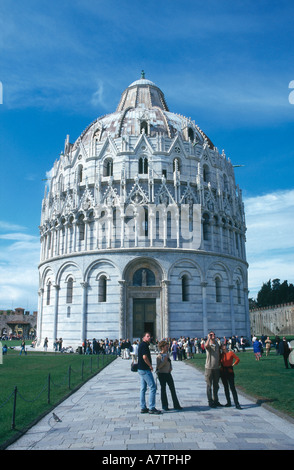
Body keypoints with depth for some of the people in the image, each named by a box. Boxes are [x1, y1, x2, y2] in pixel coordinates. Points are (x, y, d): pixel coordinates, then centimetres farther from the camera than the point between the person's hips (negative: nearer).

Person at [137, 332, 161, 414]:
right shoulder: (144, 345, -16)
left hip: (141, 369, 10)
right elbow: (144, 357, -25)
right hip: (145, 369, -10)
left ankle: (143, 408, 17)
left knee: (143, 388, 12)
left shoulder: (142, 345, 15)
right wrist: (150, 366, -14)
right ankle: (151, 408, -5)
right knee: (152, 387, -7)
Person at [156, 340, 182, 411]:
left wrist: (171, 367, 6)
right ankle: (165, 406, 16)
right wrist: (164, 361, -25)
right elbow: (158, 366, -20)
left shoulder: (167, 354, 7)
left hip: (168, 373, 6)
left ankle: (176, 405, 14)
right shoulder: (159, 356, -13)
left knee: (172, 389, 7)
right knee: (163, 389, 5)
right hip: (162, 374, -6)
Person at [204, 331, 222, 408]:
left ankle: (216, 401, 27)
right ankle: (210, 402, 10)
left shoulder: (217, 344, 9)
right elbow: (206, 345, -34)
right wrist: (209, 337, -23)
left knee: (216, 385, 15)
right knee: (209, 385, 2)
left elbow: (218, 355, 17)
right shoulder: (208, 345, -8)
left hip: (216, 368, 5)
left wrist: (219, 364, 13)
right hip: (209, 368, -5)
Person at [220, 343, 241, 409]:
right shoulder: (221, 354, 4)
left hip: (230, 372, -4)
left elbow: (237, 359, -1)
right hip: (223, 372, 4)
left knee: (232, 388, -9)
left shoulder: (231, 353, -6)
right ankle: (228, 402, 20)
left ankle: (237, 404, -8)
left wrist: (233, 364, -3)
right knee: (226, 388, 10)